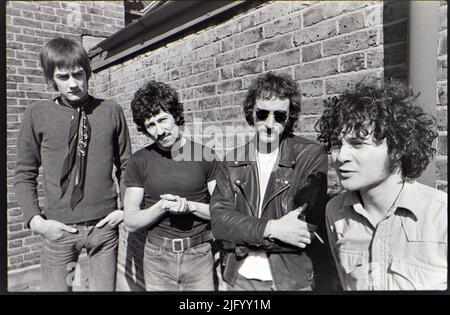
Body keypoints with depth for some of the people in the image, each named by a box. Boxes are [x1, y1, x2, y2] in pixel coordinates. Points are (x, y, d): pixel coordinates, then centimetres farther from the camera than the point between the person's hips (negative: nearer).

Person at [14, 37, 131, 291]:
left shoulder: (111, 111, 0)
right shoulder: (37, 115, -1)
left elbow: (125, 164, 7)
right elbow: (25, 175, 5)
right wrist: (36, 220, -4)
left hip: (104, 225, 1)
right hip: (59, 229, 0)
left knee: (105, 286, 14)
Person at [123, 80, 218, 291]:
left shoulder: (205, 155, -4)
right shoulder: (139, 161, -2)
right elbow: (130, 222, -2)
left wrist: (190, 206, -17)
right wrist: (162, 206, -18)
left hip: (200, 256, 0)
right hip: (158, 257, 1)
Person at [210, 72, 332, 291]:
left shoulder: (311, 156, -11)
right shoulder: (232, 162, 0)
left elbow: (307, 229, -18)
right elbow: (219, 221, -10)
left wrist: (243, 236, -14)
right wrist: (270, 228, -24)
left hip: (293, 280, -2)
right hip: (238, 278, 3)